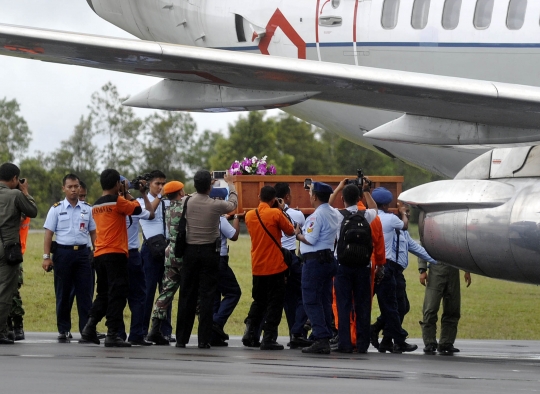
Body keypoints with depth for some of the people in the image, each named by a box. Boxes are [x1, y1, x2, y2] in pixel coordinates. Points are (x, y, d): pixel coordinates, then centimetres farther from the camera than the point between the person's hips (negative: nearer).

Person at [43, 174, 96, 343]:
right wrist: (46, 257, -6)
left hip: (82, 252, 1)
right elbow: (48, 234, 1)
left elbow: (93, 233, 13)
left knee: (85, 292, -2)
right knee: (63, 294, 4)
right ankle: (63, 330, 9)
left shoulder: (87, 209, 8)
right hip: (63, 252, -1)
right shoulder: (56, 209, 2)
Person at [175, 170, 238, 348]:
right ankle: (204, 339, -3)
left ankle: (181, 339, 8)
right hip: (209, 252, -2)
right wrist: (230, 184, 30)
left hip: (190, 252, 2)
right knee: (207, 297, 0)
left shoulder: (188, 203, -5)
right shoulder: (216, 205, -10)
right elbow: (233, 203, 12)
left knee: (187, 296, 7)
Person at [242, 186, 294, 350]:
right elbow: (290, 231, -3)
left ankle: (250, 334, 14)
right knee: (275, 303, 1)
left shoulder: (249, 215, 3)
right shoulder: (276, 214, -13)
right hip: (275, 266, -5)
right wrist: (282, 211, 5)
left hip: (257, 267, 5)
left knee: (258, 301, 20)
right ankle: (268, 339, -3)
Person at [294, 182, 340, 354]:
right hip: (329, 259, 9)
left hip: (315, 261, -9)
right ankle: (326, 338, 11)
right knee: (325, 301, 12)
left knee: (311, 301, -6)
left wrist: (298, 234, -1)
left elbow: (310, 240, -20)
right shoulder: (335, 214, 11)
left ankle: (320, 340, -12)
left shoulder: (317, 215, -16)